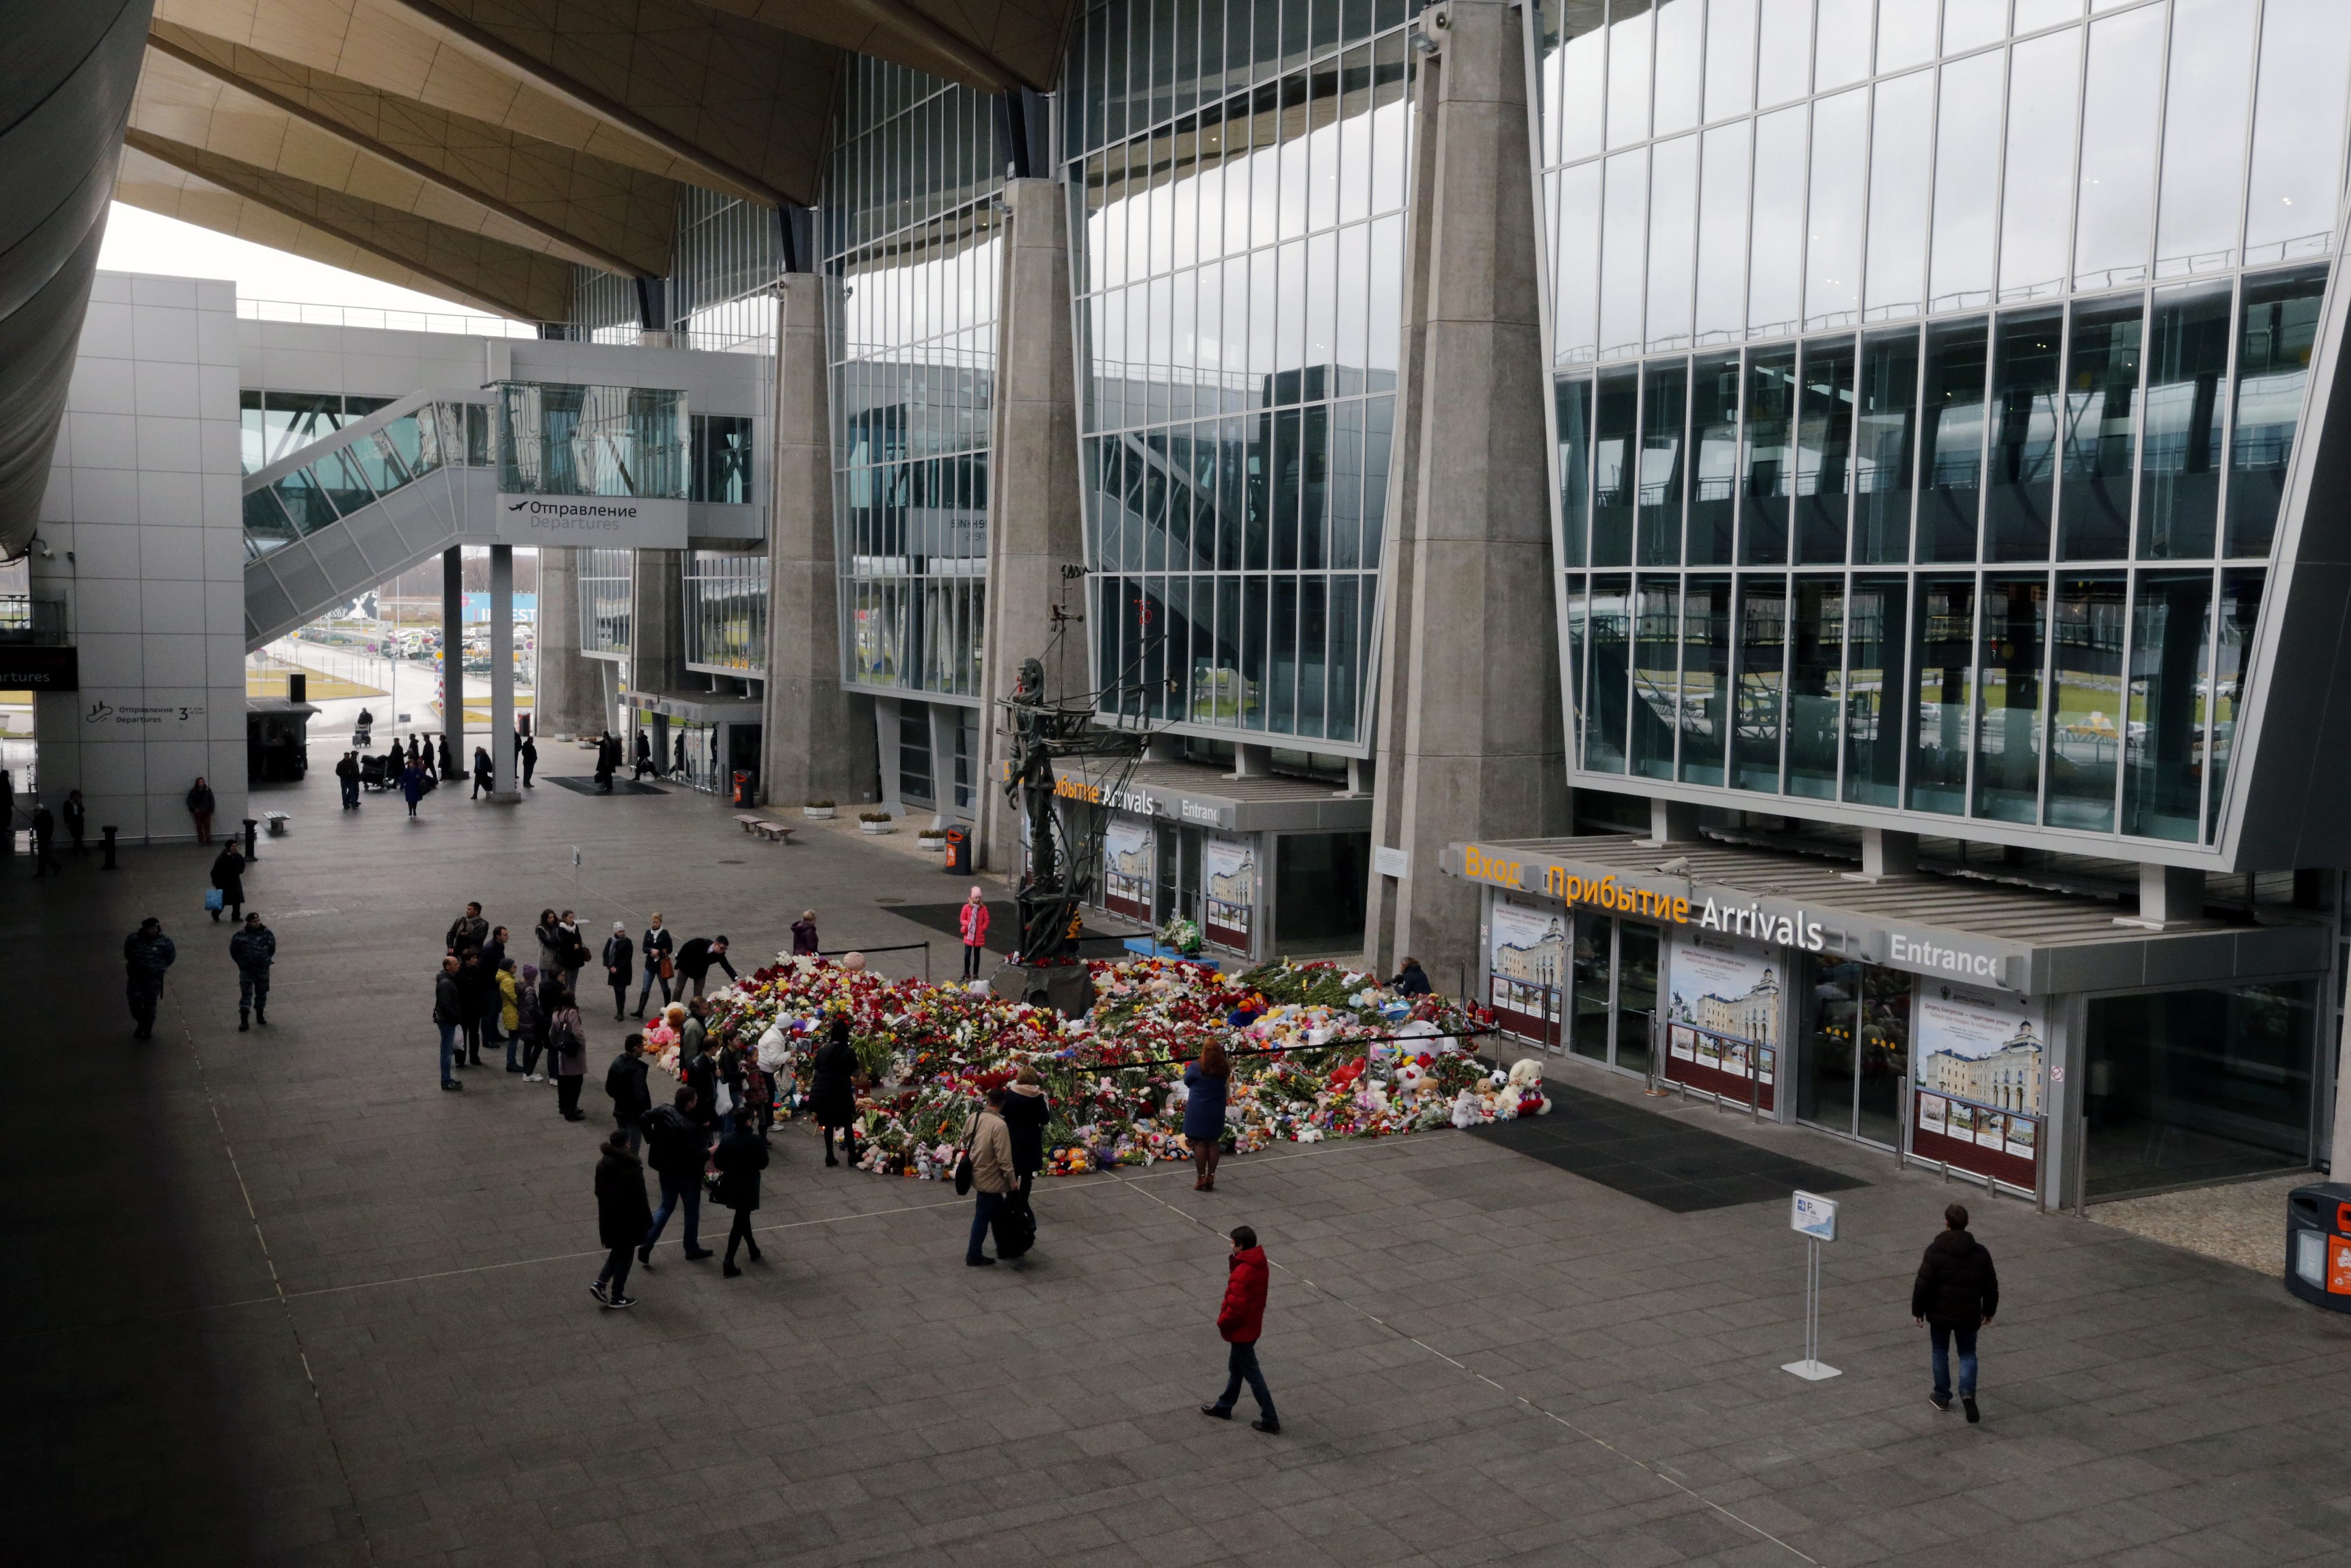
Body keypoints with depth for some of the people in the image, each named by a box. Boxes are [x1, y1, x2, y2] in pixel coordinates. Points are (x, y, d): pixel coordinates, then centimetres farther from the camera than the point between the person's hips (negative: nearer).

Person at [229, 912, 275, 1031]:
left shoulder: (267, 933, -6)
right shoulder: (240, 936, -9)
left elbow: (272, 949, 6)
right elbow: (234, 951, 3)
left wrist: (267, 960, 3)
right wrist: (241, 963, 2)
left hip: (262, 969, 2)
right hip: (246, 970, -2)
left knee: (262, 993, 13)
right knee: (246, 993, -4)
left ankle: (260, 1016, 31)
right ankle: (244, 1021, -3)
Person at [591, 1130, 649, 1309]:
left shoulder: (602, 1165, -3)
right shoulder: (632, 1169, -23)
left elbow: (598, 1191, 8)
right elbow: (639, 1198, -18)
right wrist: (647, 1221, -7)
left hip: (609, 1218, 6)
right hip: (627, 1219, -6)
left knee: (618, 1251, 24)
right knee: (625, 1255, 9)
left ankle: (601, 1284, 12)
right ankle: (617, 1297, 17)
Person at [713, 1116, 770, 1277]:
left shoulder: (727, 1139, -6)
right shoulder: (757, 1141, -16)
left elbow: (718, 1163, -3)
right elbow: (763, 1164, -9)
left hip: (730, 1185, 4)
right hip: (748, 1186, -4)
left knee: (742, 1217, 24)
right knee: (740, 1223, 1)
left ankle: (753, 1250, 38)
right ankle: (729, 1263, -4)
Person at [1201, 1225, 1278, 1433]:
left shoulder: (1242, 1273, -31)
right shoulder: (1259, 1264, -2)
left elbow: (1235, 1308, -27)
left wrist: (1222, 1322, -11)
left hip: (1241, 1330, -10)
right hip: (1253, 1325, 10)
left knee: (1252, 1374, 3)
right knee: (1235, 1367, 25)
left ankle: (1270, 1420, 11)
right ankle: (1224, 1407, 41)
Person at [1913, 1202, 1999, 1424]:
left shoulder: (1935, 1251, -16)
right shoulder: (1981, 1253, -5)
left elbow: (1922, 1285, -13)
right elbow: (1991, 1286, 3)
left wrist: (1917, 1311, -1)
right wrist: (1989, 1311, 18)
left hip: (1940, 1314, -2)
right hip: (1969, 1315, 2)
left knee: (1940, 1352, 16)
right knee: (1968, 1354, 14)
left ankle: (1942, 1396, 24)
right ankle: (1968, 1392, -8)